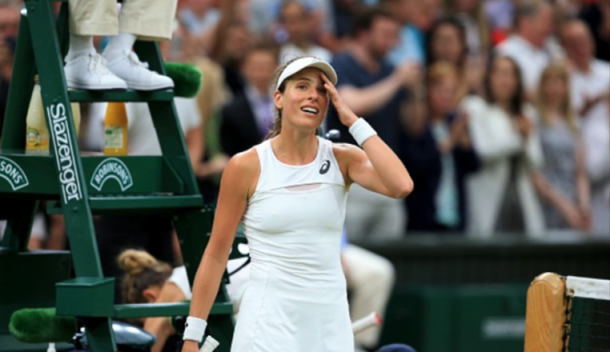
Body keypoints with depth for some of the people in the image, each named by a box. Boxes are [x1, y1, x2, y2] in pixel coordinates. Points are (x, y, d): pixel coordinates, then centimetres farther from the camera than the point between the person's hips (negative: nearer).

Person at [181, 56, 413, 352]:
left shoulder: (343, 159, 2)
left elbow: (401, 186, -17)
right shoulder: (247, 166, -4)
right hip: (268, 325, -3)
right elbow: (215, 255, 0)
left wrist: (354, 121, -12)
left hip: (331, 325, 3)